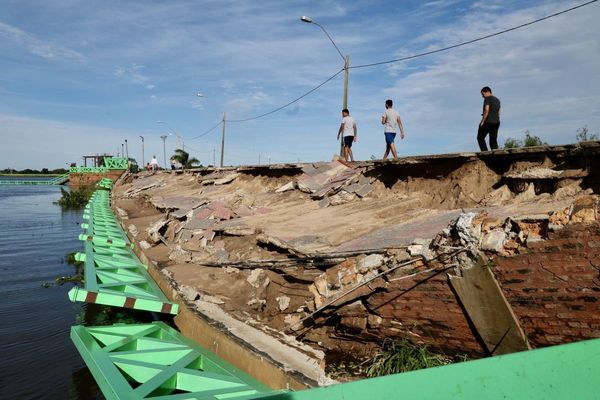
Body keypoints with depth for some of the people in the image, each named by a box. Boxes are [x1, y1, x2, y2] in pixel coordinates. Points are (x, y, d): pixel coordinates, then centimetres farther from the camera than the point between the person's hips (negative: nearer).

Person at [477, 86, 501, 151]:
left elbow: (486, 110, -17)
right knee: (493, 140, 7)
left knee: (480, 138, 3)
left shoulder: (487, 99, -6)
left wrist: (482, 121, -17)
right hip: (496, 122, 8)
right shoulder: (497, 100, 20)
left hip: (488, 122, -8)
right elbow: (498, 113, 20)